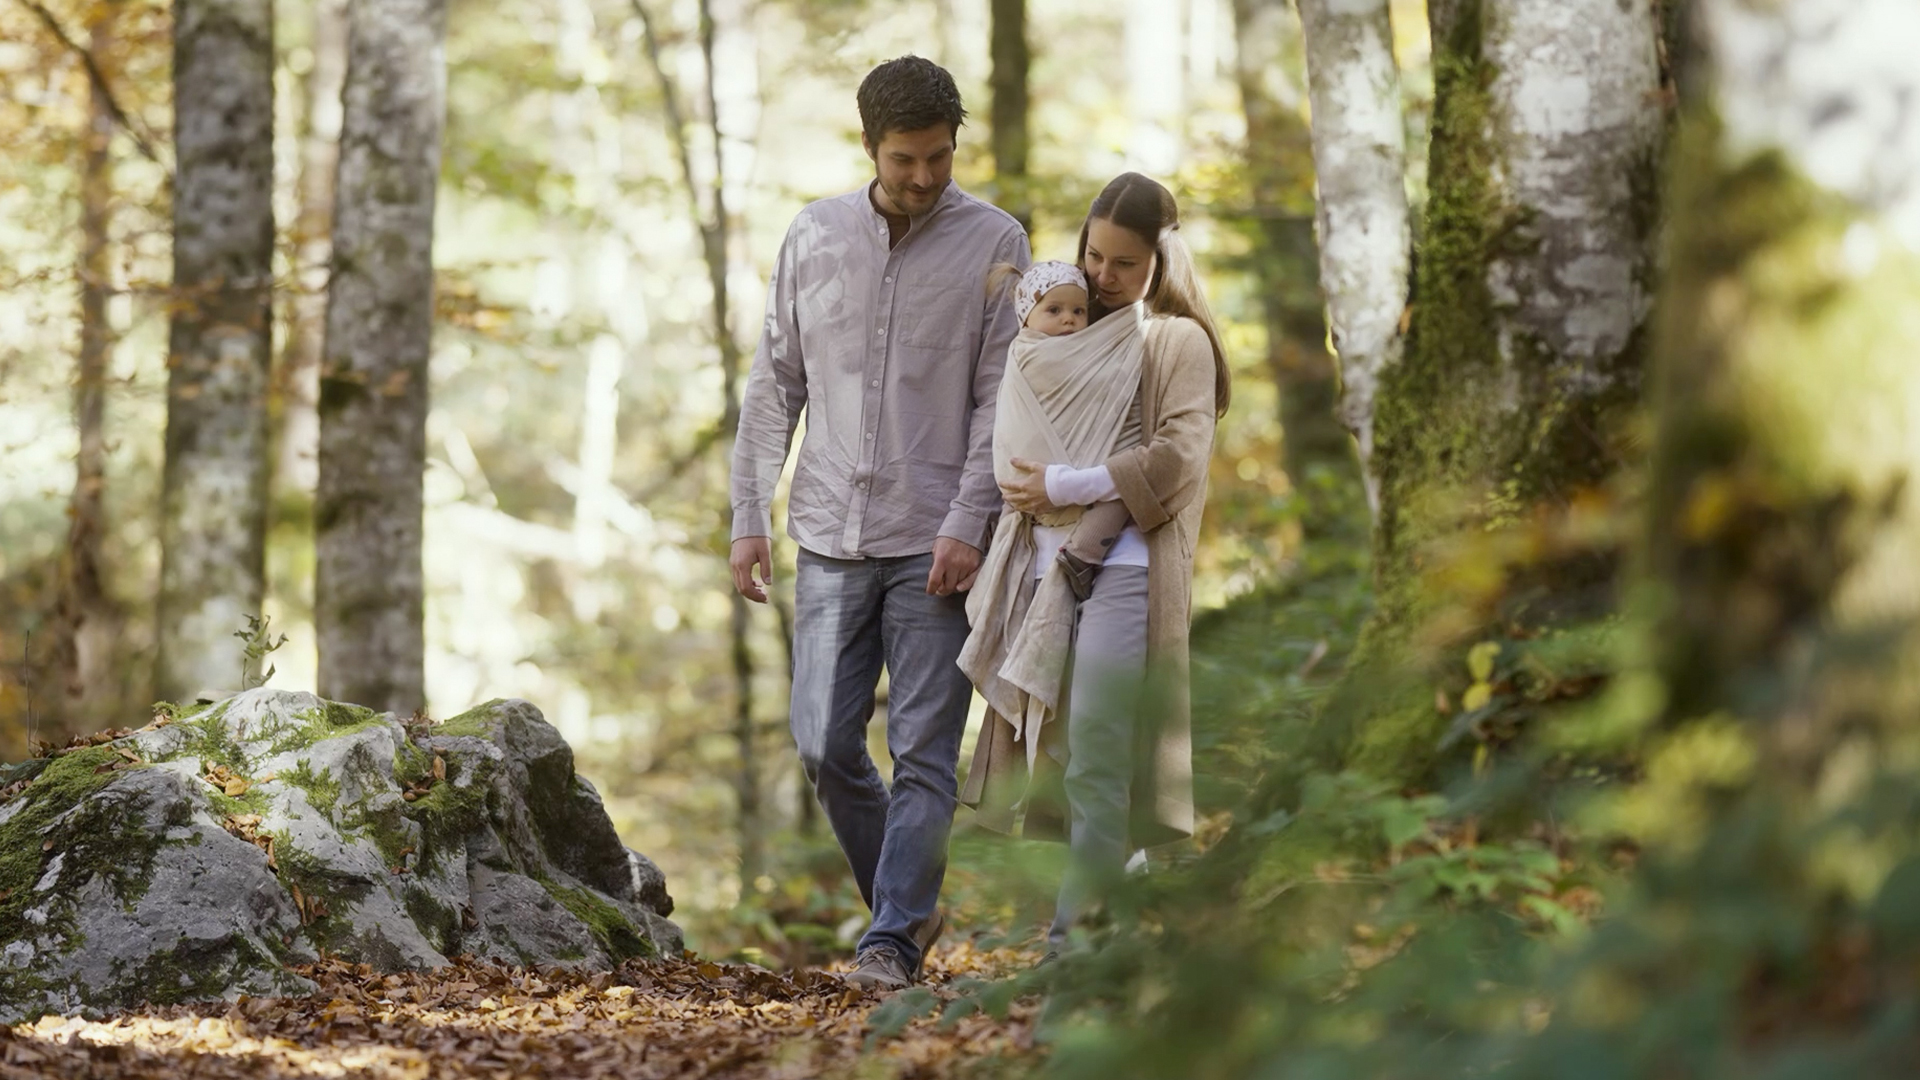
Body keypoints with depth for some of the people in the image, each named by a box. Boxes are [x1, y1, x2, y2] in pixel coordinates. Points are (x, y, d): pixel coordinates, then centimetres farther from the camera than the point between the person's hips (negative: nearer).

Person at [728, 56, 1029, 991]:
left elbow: (1002, 399, -5)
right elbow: (774, 386, 11)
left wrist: (968, 525, -13)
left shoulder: (994, 244, -2)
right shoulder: (814, 237, 7)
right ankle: (910, 902, 23)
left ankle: (892, 939, 3)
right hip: (831, 536, 3)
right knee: (825, 745, 3)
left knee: (923, 752, -4)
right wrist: (749, 515, 6)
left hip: (935, 544, -3)